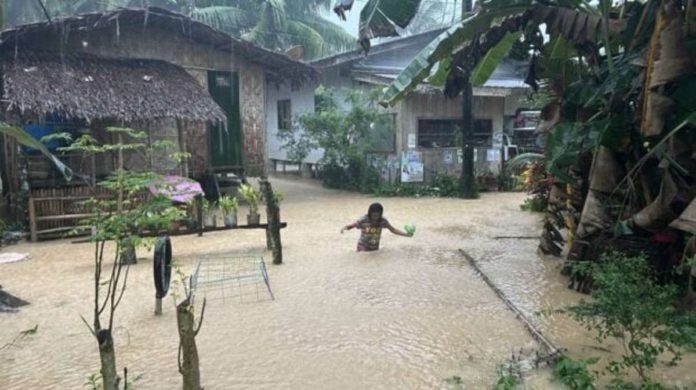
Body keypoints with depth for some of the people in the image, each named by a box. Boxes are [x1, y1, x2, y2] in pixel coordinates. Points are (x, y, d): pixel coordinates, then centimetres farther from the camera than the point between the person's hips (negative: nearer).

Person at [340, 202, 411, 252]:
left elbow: (393, 229, -1)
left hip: (375, 248, 4)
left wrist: (406, 234, -10)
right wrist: (344, 228, -41)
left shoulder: (383, 221, -8)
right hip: (363, 247, -4)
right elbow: (350, 226, -18)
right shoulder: (363, 220, -19)